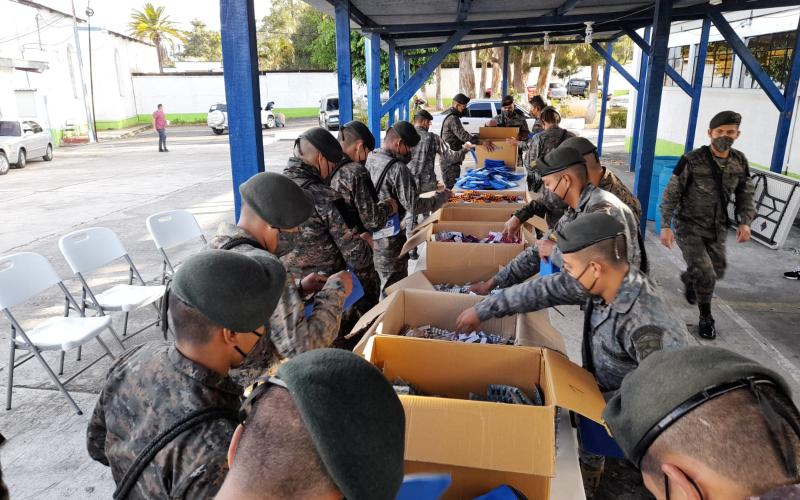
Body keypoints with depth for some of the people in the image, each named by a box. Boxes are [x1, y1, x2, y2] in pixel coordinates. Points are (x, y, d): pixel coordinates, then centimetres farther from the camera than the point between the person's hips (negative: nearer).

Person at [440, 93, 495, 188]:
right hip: (450, 161, -11)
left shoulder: (451, 117, 18)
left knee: (451, 187, 15)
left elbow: (460, 136, 24)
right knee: (452, 188, -9)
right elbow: (463, 136, -29)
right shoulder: (453, 119, -17)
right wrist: (482, 142, -33)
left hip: (451, 160, 11)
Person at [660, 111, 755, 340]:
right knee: (705, 275, -12)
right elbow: (671, 194, -13)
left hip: (717, 229, 5)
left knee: (717, 271, 17)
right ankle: (706, 318, 11)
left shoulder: (740, 162, -2)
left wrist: (745, 221, -8)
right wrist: (665, 226, -17)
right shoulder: (692, 160, -17)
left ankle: (688, 279, 52)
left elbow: (745, 195, 8)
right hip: (689, 227, -5)